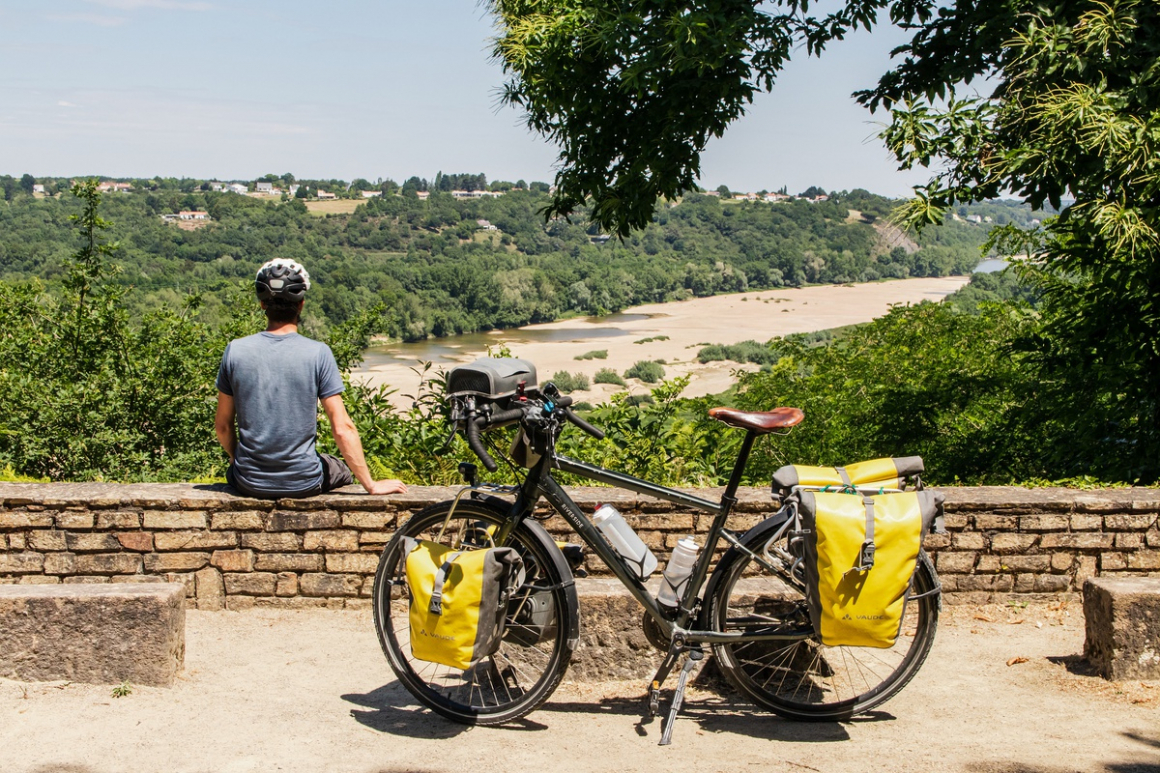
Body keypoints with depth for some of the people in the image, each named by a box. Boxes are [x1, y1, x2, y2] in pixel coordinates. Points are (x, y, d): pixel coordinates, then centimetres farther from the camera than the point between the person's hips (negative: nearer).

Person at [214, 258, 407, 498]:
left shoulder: (235, 350, -6)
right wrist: (371, 485, -4)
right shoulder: (318, 353, -13)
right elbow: (343, 429, -13)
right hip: (303, 484, -2)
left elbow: (222, 426, 2)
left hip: (249, 483, 2)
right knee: (343, 469, 30)